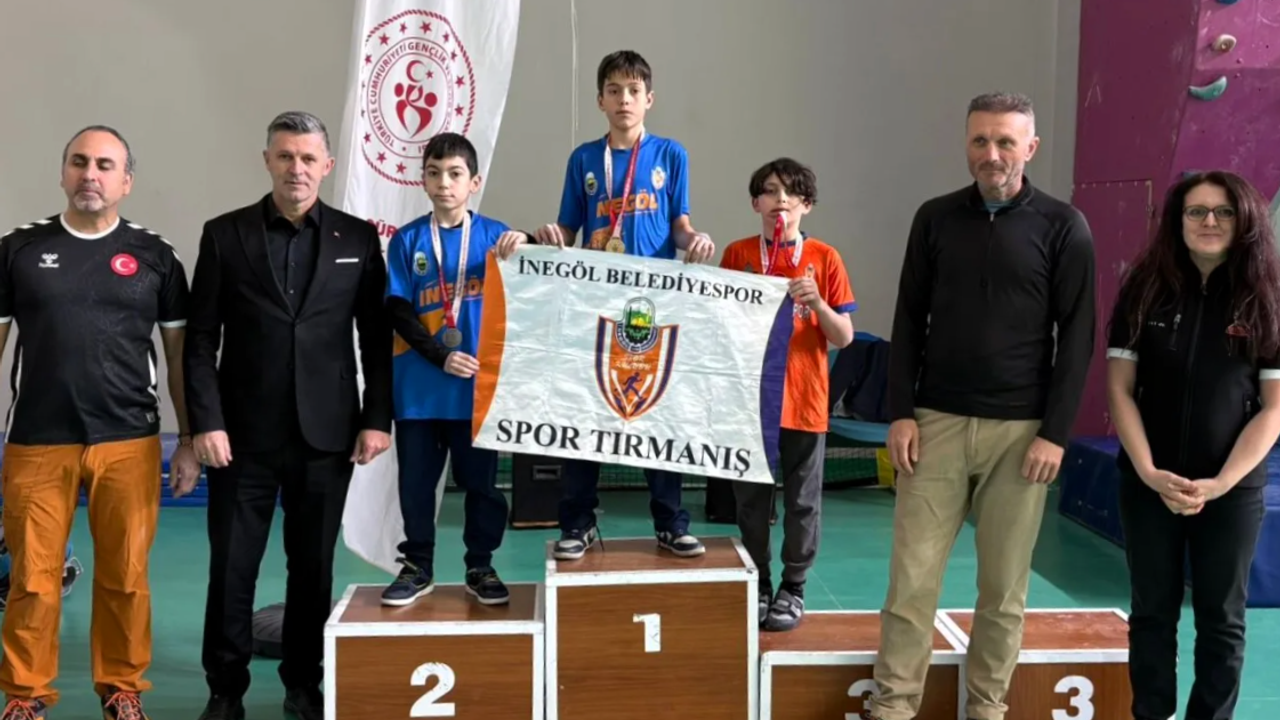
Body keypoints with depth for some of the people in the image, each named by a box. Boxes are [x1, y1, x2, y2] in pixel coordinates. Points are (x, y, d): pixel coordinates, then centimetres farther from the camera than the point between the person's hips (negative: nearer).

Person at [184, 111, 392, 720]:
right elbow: (202, 339, 0)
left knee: (313, 567, 9)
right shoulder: (224, 235, 3)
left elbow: (377, 338, 5)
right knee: (232, 568, 4)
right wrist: (207, 422, -8)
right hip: (244, 435, 0)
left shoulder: (358, 238, 4)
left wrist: (377, 419, -2)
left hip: (326, 434, 1)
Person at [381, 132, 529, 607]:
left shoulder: (494, 236, 1)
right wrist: (441, 357, -12)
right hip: (419, 386, 1)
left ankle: (480, 567, 23)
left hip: (479, 385, 0)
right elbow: (398, 312, -1)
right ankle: (417, 568, 23)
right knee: (416, 481, 9)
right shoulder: (406, 241, 2)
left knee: (481, 481, 8)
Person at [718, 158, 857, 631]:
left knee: (802, 501, 7)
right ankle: (757, 586, 22)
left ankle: (793, 588, 21)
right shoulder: (737, 254, 2)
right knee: (751, 499, 8)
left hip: (805, 398, 0)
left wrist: (817, 303, -17)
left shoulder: (824, 258, 0)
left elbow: (844, 337, -1)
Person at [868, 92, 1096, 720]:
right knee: (911, 575, 0)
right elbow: (909, 322, 8)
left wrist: (1056, 432, -7)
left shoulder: (1063, 227, 0)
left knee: (1004, 584, 6)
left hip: (1020, 430, -1)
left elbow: (1077, 336, -1)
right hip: (936, 422, 2)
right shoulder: (935, 218, 7)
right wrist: (900, 413, 0)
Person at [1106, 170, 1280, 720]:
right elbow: (1120, 390, -2)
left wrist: (1219, 484, -14)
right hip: (1148, 483, 1)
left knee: (1221, 618, 9)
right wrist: (1149, 472, -13)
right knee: (1152, 612, 10)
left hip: (1233, 489, -1)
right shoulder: (1146, 291, -1)